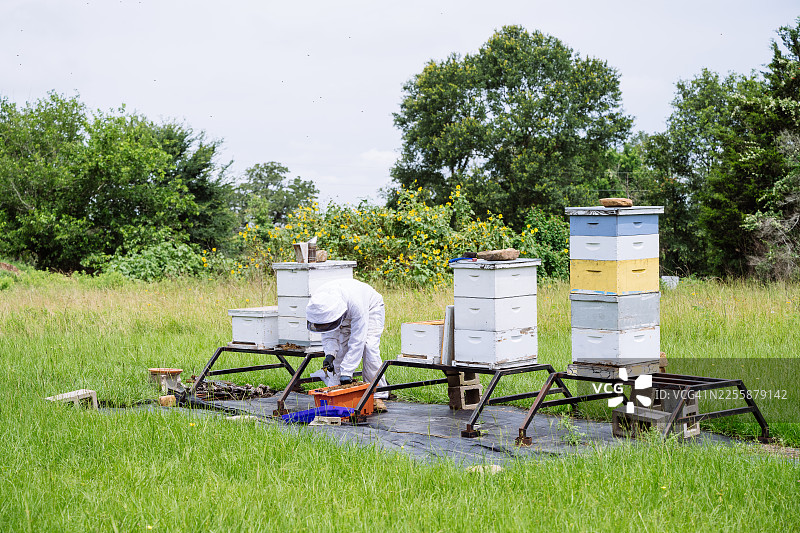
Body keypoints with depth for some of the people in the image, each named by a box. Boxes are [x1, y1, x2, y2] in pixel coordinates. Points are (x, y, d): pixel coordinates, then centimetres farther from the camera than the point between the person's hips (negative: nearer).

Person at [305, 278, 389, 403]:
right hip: (346, 316, 5)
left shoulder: (356, 302, -45)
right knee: (339, 350, -11)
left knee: (369, 348, -22)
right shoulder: (317, 302, -30)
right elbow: (328, 333, -16)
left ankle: (377, 395, -18)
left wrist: (346, 372, -41)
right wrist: (329, 354, -33)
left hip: (371, 308, -5)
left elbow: (357, 340, -41)